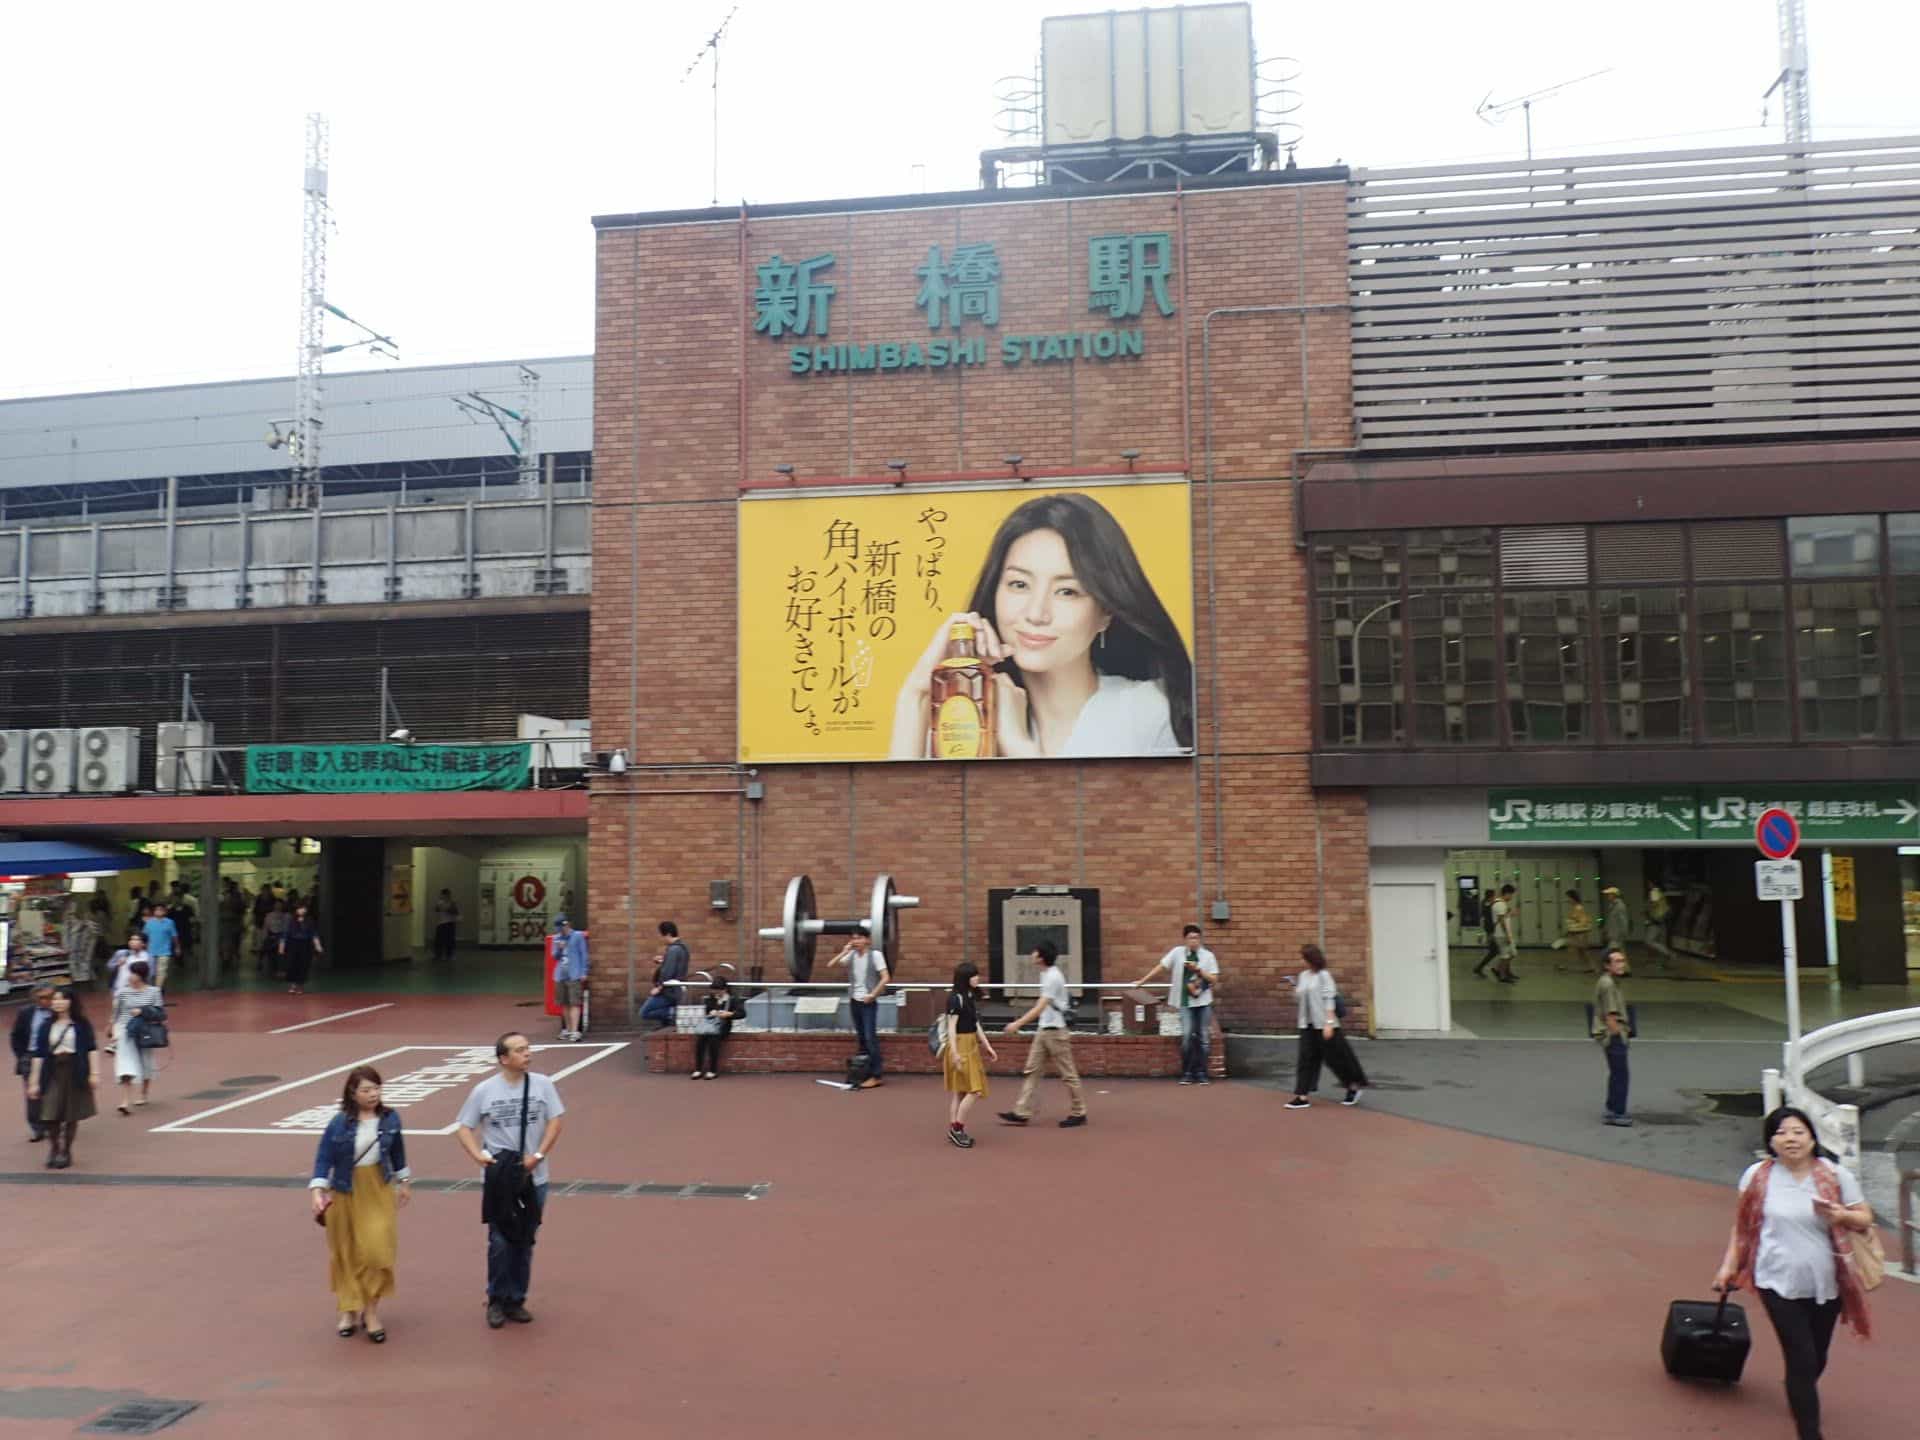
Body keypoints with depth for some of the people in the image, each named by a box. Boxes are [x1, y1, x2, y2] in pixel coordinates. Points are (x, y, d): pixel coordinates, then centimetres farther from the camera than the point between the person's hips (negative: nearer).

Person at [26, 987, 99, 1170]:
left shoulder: (82, 1024, 0)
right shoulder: (48, 1025, 6)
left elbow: (92, 1049, -2)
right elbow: (39, 1054, 5)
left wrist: (94, 1073, -11)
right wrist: (34, 1081, 2)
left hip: (75, 1072, -2)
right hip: (53, 1072, 2)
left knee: (71, 1116, 4)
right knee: (50, 1115, -6)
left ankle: (66, 1152, 20)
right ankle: (55, 1149, 17)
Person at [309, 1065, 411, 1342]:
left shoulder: (389, 1119, -5)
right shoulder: (339, 1123, -14)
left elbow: (397, 1152, 9)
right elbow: (324, 1159, -11)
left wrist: (404, 1182, 16)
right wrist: (318, 1191, -23)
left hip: (379, 1190, 1)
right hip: (346, 1192, -1)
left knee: (379, 1249, -6)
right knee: (346, 1252, 11)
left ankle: (371, 1311, 8)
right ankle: (349, 1309, 29)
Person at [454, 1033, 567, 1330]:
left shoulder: (542, 1084, -4)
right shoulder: (484, 1090, -5)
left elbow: (556, 1121, -4)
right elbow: (465, 1128, 1)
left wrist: (538, 1155, -14)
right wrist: (478, 1155, -15)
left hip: (533, 1178, 1)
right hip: (498, 1178, -1)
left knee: (524, 1242, 10)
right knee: (500, 1242, 1)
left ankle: (516, 1300, 24)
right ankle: (496, 1301, 18)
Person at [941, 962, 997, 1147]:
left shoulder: (971, 997, 12)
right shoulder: (956, 998, -14)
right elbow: (951, 1027, -17)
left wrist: (987, 1046, 18)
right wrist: (955, 1053, -22)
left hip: (971, 1045, 8)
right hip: (960, 1046, -8)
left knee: (960, 1091, 9)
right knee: (975, 1090, -9)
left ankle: (954, 1130, 13)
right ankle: (957, 1128, -2)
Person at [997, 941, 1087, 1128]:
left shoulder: (1053, 977, -20)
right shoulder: (1046, 974, 8)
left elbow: (1040, 1007, -26)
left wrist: (1017, 1024, -28)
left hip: (1055, 1031, -10)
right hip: (1043, 1030, 10)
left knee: (1068, 1073, 2)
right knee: (1031, 1070, 6)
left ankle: (1078, 1113, 13)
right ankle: (1022, 1113, 7)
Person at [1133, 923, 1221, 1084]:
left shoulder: (1208, 955, 3)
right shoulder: (1178, 952, 0)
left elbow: (1214, 979, 1)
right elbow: (1161, 967, -1)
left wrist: (1198, 970, -13)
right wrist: (1142, 981, -4)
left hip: (1204, 1002, 2)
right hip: (1185, 1002, -1)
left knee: (1204, 1038, 3)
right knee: (1187, 1036, -12)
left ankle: (1201, 1073, 14)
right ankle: (1187, 1073, 1)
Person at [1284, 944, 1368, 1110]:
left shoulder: (1324, 975, -11)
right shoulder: (1303, 975, 9)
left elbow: (1329, 1000, -15)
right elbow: (1299, 998, 17)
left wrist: (1329, 1023, -20)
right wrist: (1296, 988, -4)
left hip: (1323, 1024, -6)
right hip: (1307, 1025, 6)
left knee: (1335, 1057, 4)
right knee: (1306, 1058, 2)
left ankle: (1354, 1087, 25)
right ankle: (1302, 1096, 2)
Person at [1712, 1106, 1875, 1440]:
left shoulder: (1836, 1176, -6)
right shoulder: (1758, 1176, -7)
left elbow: (1865, 1218, 1)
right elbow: (1743, 1226, 3)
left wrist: (1841, 1215, -21)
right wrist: (1729, 1266, 5)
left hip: (1826, 1285, 2)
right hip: (1779, 1283, -2)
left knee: (1816, 1359, 18)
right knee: (1802, 1359, -8)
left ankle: (1800, 1397, 51)